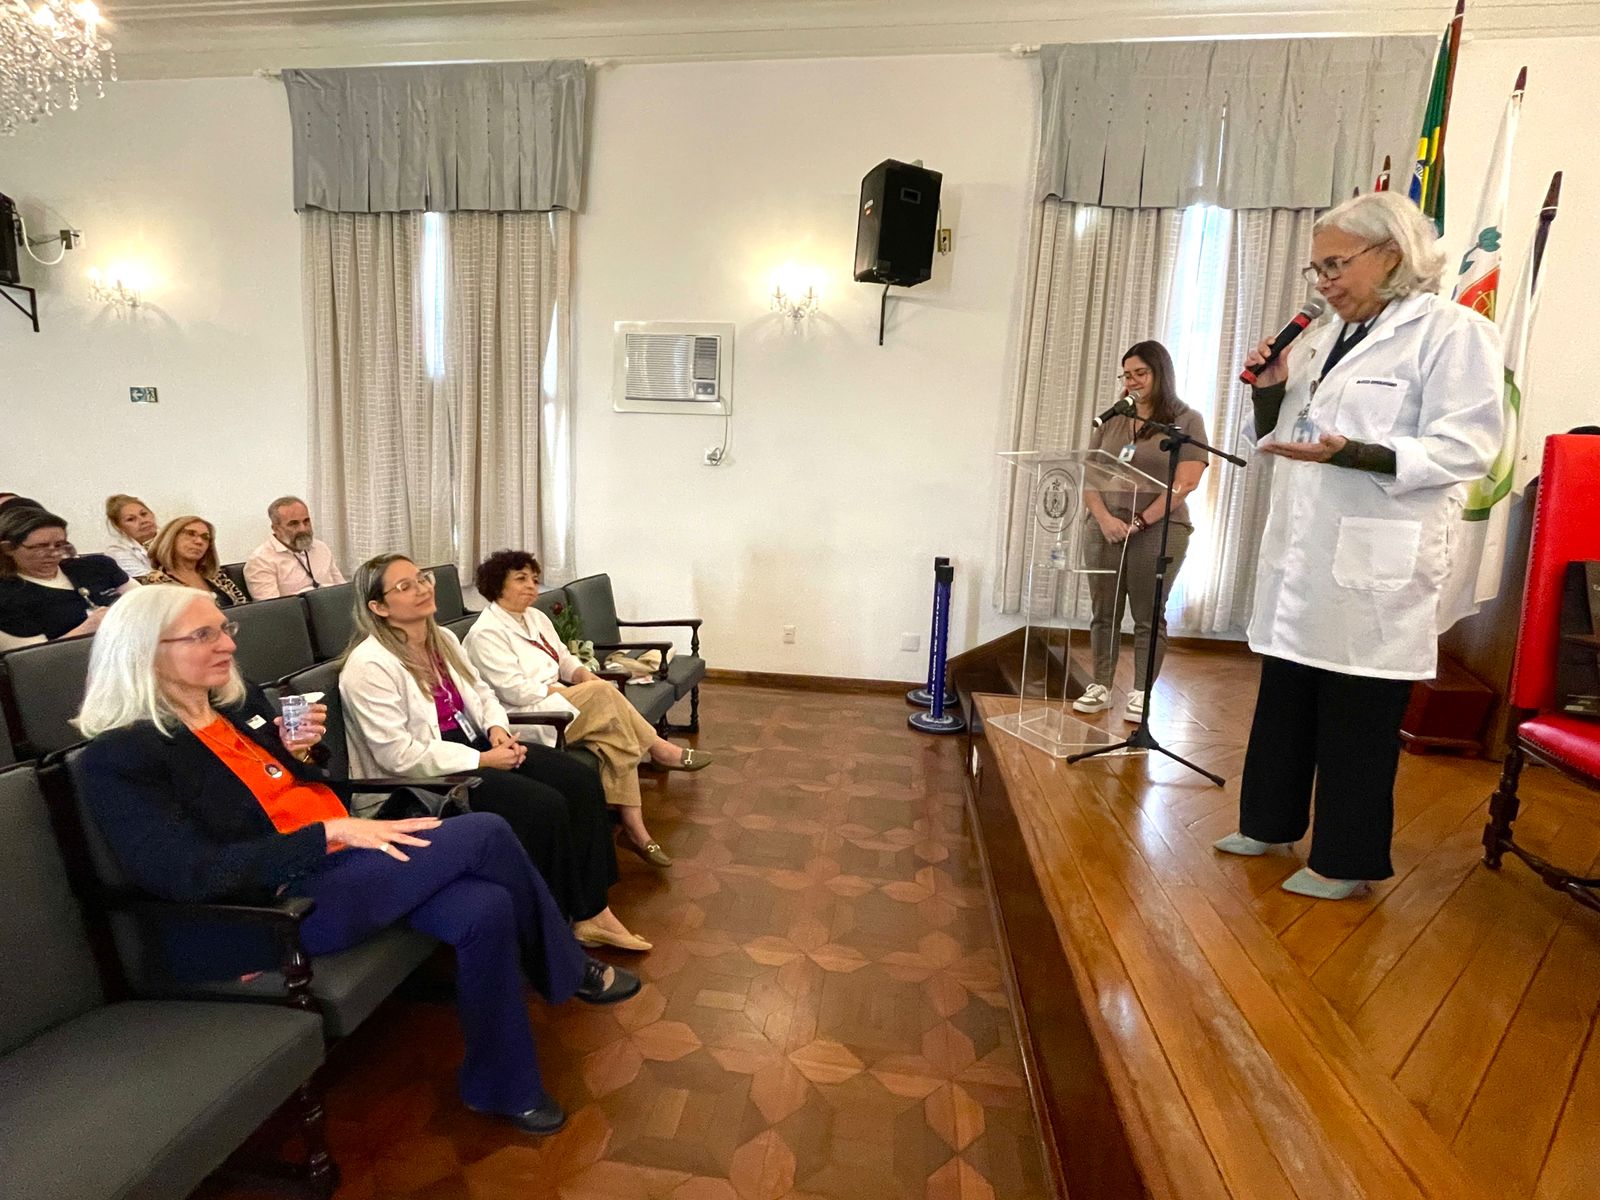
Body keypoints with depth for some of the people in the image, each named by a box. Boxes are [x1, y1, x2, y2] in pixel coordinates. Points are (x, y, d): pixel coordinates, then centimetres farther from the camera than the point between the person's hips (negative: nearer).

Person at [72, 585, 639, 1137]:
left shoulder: (241, 701, 12)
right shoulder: (119, 758, -10)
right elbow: (189, 875, -21)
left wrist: (300, 754, 0)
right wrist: (330, 833, -24)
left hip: (347, 862, 7)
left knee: (485, 909, -19)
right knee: (485, 834, -17)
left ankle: (501, 1084, 4)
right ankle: (570, 971, 7)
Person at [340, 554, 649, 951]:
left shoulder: (442, 639, 9)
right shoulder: (369, 666, -17)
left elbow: (481, 692, 20)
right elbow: (398, 754, -21)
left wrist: (497, 727, -3)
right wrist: (482, 760, -19)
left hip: (473, 744, 8)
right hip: (426, 776, -8)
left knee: (581, 781, -9)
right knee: (545, 806, -25)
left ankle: (593, 911, -3)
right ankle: (566, 924, -5)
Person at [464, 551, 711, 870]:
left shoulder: (535, 617, 16)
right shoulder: (486, 632, -11)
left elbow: (564, 658, 21)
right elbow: (515, 691, -18)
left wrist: (583, 674, -4)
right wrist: (590, 690, -16)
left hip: (554, 701, 8)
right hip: (525, 719, -8)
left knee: (616, 738, -18)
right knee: (604, 694, -25)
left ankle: (634, 828, -17)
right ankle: (658, 748, -5)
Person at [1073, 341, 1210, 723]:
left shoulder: (1186, 421, 2)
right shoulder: (1111, 422, 13)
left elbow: (1185, 482, -7)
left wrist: (1141, 522, -13)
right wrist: (1104, 518, -9)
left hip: (1159, 532, -4)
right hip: (1105, 530, 4)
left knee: (1148, 617, 2)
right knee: (1103, 614, 6)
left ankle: (1142, 693, 11)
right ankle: (1101, 686, 15)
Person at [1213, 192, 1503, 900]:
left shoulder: (1453, 332, -6)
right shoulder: (1322, 340, 16)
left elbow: (1464, 449, -14)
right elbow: (1276, 440, 21)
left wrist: (1351, 454, -26)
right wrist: (1269, 392, 2)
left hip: (1376, 565, -7)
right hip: (1302, 557, 7)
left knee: (1357, 717, 2)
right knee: (1283, 700, 15)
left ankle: (1346, 861, 17)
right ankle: (1270, 822, 30)